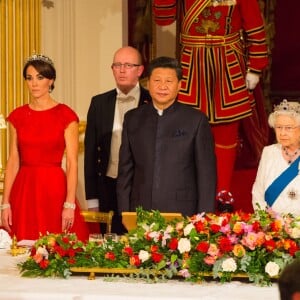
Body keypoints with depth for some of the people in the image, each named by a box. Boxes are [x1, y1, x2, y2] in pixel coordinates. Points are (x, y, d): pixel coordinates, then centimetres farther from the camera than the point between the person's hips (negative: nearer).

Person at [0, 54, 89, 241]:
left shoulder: (65, 115, -1)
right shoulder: (17, 116, 8)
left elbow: (72, 163, -6)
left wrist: (70, 204, -14)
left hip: (55, 189, -3)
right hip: (24, 191, 3)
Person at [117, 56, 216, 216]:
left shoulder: (196, 120, 1)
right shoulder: (132, 119, 11)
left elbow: (206, 174, 1)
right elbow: (125, 171, 12)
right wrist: (124, 215, 5)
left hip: (182, 214, -2)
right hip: (140, 214, 2)